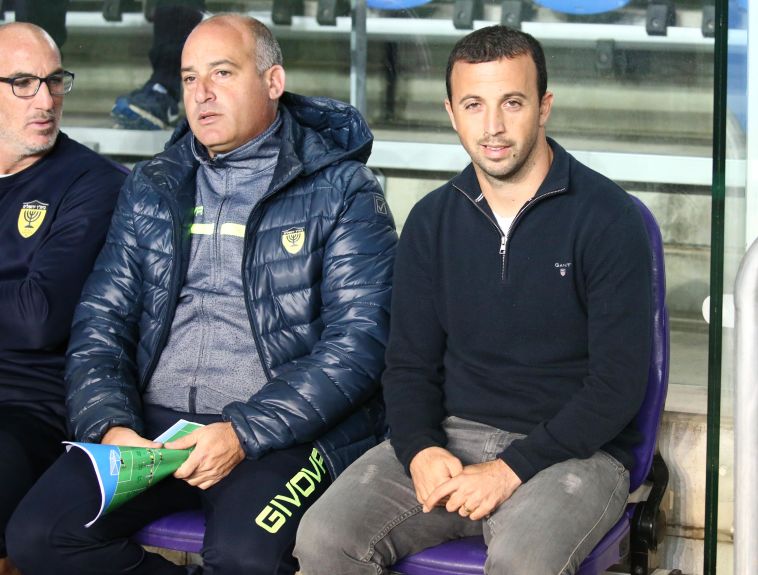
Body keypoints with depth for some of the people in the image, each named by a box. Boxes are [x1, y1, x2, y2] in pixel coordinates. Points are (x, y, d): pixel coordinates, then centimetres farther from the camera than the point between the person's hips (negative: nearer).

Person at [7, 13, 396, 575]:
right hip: (150, 424, 5)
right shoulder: (152, 188, 16)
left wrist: (245, 433, -18)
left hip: (279, 431, -4)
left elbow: (358, 339, -8)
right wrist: (109, 424, -8)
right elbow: (100, 321, 12)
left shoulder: (342, 191, 1)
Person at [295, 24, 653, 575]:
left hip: (572, 448, -4)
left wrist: (512, 468, -17)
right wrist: (419, 449, -10)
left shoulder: (609, 218, -7)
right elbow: (409, 363, 11)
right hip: (451, 437, 4)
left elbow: (619, 383, -10)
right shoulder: (432, 220, 9)